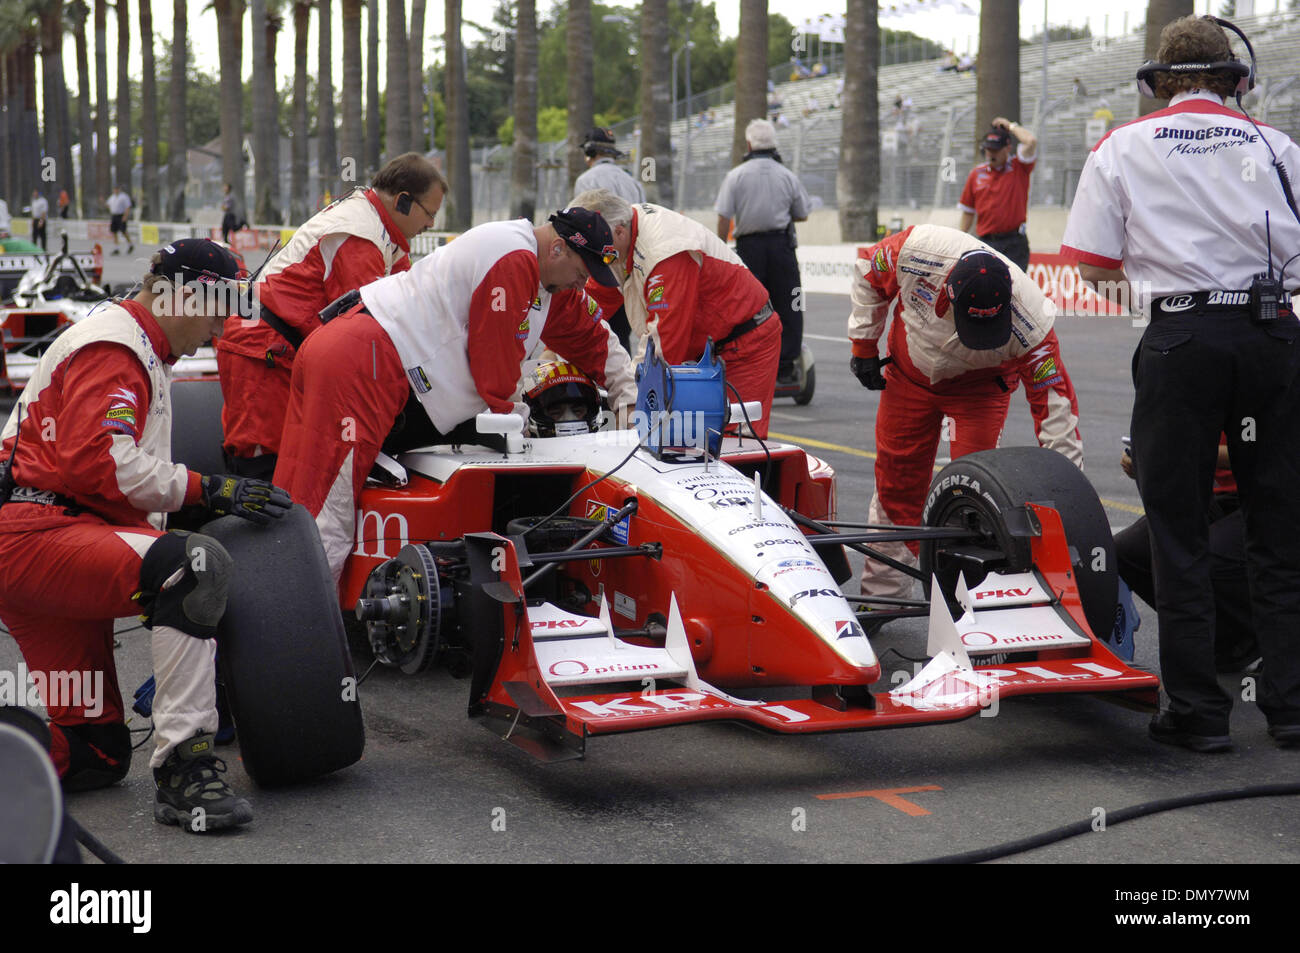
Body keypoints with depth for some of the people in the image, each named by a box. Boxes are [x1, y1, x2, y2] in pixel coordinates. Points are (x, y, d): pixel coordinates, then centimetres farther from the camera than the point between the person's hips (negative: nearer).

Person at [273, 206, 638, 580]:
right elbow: (494, 360, -8)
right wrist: (511, 419, 9)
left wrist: (629, 398, 29)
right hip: (360, 366, -10)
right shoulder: (514, 261, -13)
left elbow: (592, 337, 33)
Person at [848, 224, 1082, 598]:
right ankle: (882, 592, 18)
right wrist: (864, 345, -7)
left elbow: (1055, 402, -33)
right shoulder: (917, 250, -36)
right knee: (896, 481, 6)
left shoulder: (1030, 322, -39)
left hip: (979, 386, -2)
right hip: (910, 373, 2)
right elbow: (870, 272, -12)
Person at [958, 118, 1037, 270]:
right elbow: (968, 212, 16)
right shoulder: (976, 174, 11)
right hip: (986, 243, 3)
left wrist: (1010, 126, 0)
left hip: (1014, 245, -3)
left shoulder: (1019, 168, 3)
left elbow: (1031, 141, -15)